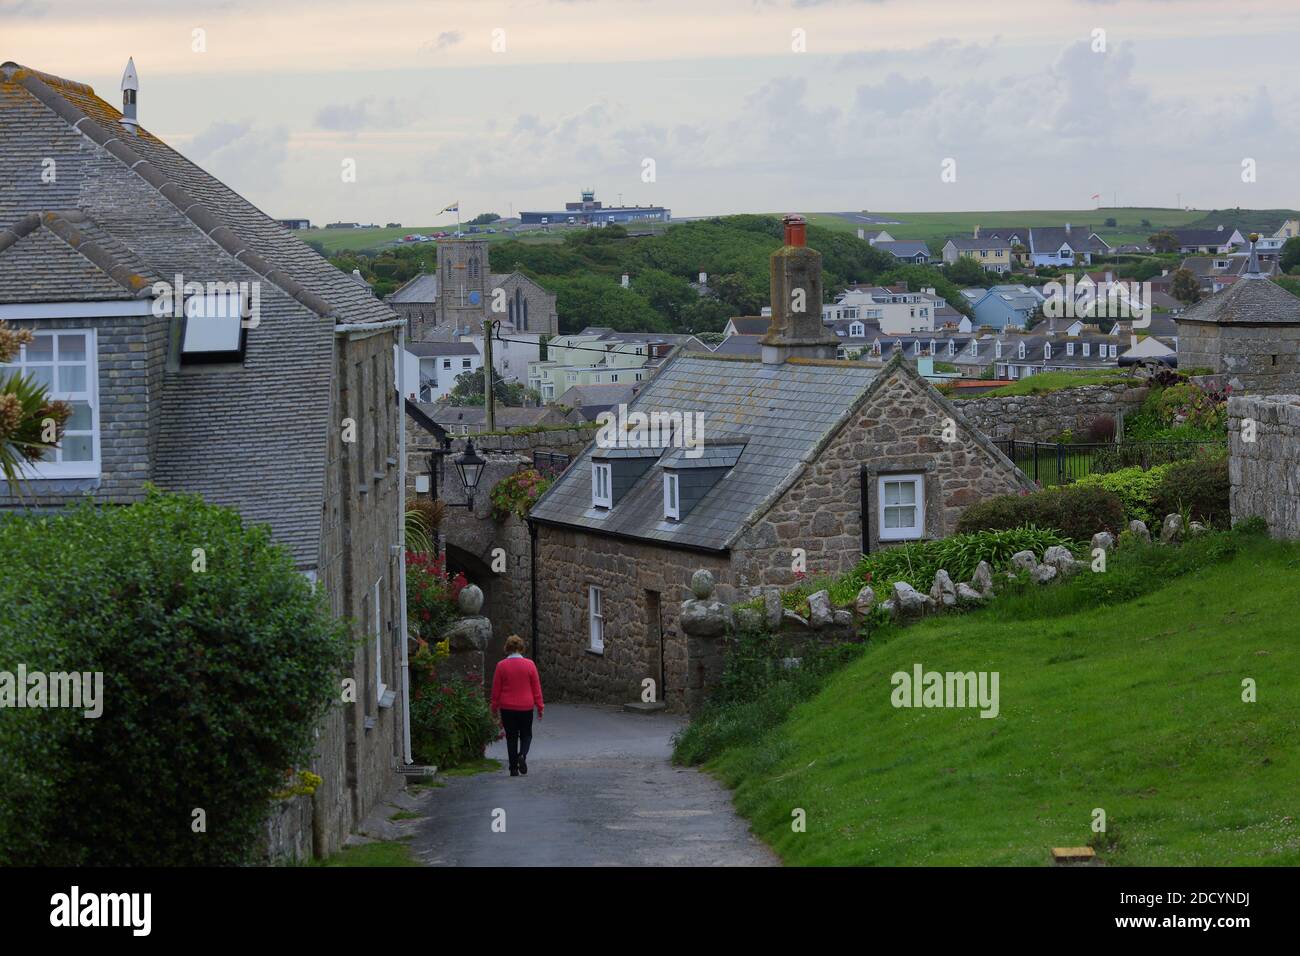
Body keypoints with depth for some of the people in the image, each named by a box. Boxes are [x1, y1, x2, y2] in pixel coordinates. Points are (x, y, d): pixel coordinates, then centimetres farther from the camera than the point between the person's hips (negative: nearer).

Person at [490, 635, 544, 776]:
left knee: (511, 737, 9)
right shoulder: (529, 665, -5)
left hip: (507, 708, 0)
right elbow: (536, 687, -1)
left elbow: (496, 689, 0)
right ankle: (522, 755, -14)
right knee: (526, 734, 14)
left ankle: (514, 768, 6)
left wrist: (495, 708, 10)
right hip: (526, 707, 0)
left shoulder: (501, 666, -5)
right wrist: (540, 706, 6)